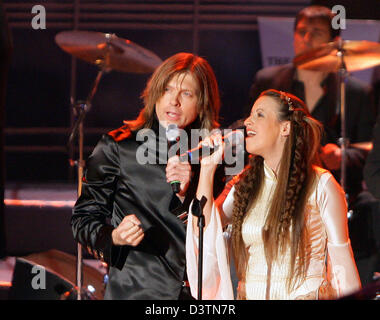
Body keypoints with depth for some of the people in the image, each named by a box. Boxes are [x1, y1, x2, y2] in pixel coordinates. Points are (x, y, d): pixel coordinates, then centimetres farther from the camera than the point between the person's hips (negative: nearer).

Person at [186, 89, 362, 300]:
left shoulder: (321, 185, 2)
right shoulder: (242, 185, 14)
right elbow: (203, 232, 3)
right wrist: (207, 167, 4)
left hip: (305, 294, -4)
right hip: (249, 294, 4)